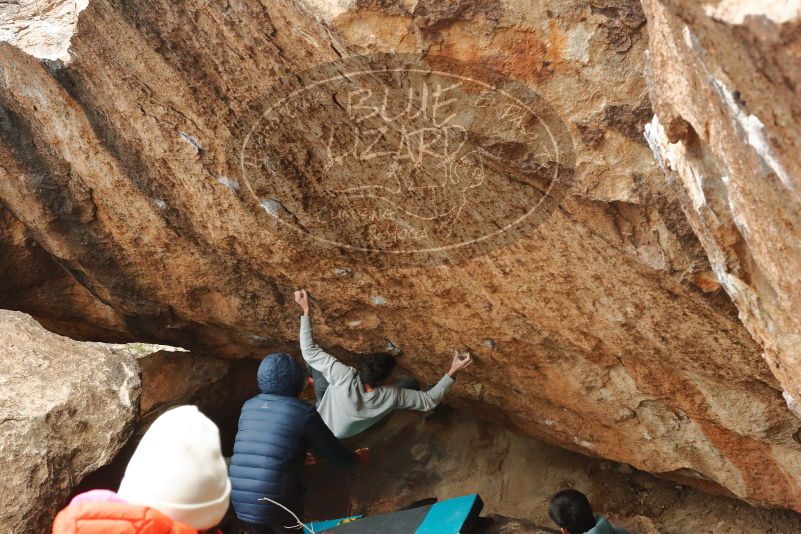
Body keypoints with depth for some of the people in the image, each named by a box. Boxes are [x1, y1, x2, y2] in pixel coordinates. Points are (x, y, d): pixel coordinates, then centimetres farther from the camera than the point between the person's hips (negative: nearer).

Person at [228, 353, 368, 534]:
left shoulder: (248, 407, 7)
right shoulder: (304, 412, -8)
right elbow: (333, 452, 2)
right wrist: (355, 458, 24)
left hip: (238, 501, 5)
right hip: (278, 503, -5)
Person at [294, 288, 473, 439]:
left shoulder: (346, 376, -44)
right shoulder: (392, 396, -39)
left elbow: (309, 351, -36)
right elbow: (430, 400, -25)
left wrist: (306, 310, -34)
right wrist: (453, 373, -27)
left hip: (322, 421, -1)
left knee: (315, 358, 4)